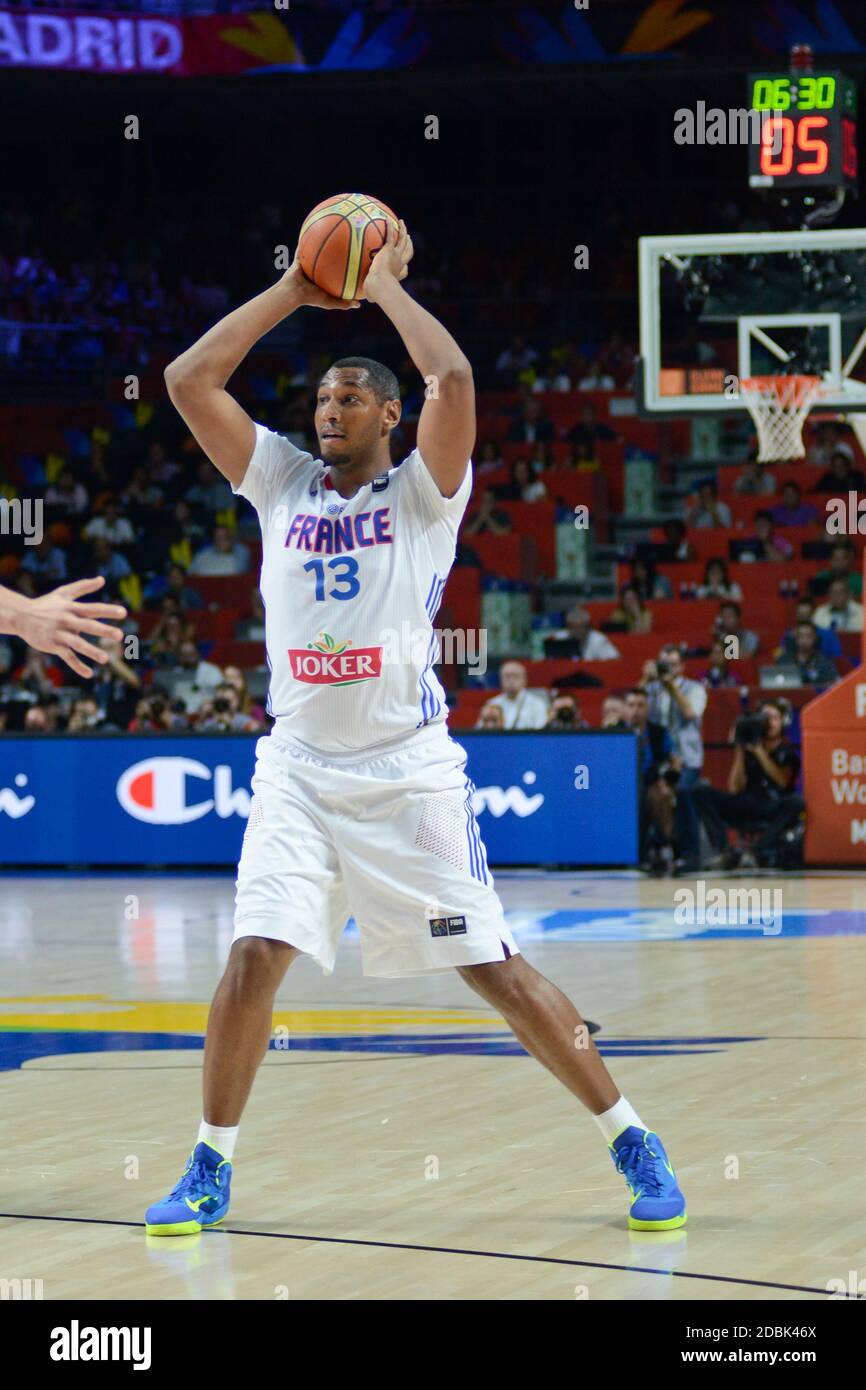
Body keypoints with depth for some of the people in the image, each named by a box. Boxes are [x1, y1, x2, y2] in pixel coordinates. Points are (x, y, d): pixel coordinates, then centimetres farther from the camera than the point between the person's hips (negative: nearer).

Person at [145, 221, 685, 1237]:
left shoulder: (423, 491, 1)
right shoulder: (281, 482, 11)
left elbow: (454, 377, -17)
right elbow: (188, 379, 4)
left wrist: (386, 282, -3)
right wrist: (293, 290, 5)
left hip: (408, 771, -3)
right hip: (299, 768, 3)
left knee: (496, 970, -3)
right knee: (255, 956, -10)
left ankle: (632, 1144, 7)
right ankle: (210, 1170, 4)